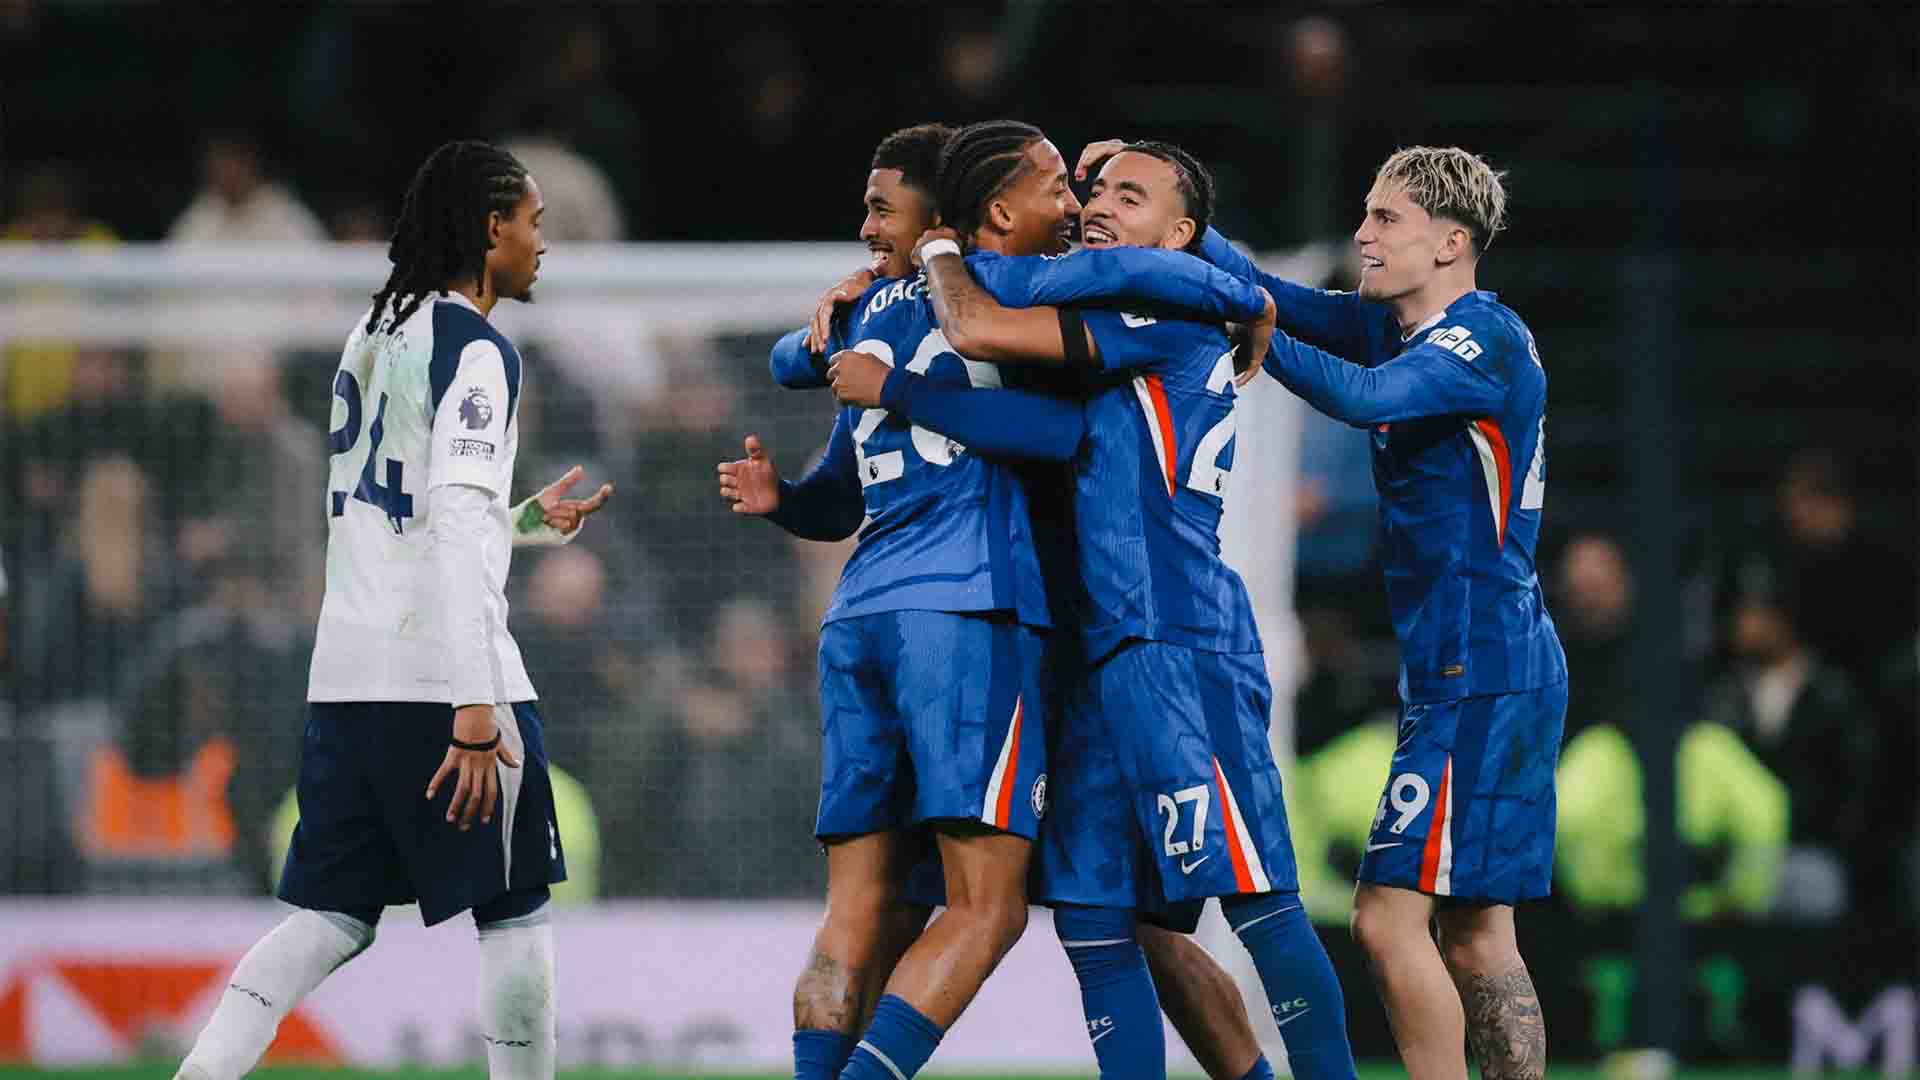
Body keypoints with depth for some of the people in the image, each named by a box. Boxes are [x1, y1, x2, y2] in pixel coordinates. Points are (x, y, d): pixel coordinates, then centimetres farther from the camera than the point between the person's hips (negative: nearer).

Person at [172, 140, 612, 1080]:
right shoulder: (474, 349, -9)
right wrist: (476, 710, -24)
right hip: (444, 671, -8)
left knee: (333, 916, 6)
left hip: (346, 674, 8)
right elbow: (456, 530, -20)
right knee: (514, 910, 4)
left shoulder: (374, 337, 18)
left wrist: (526, 520, 40)